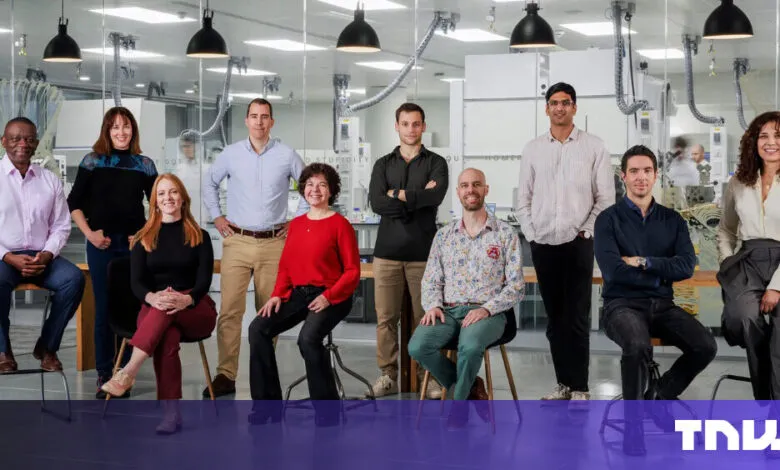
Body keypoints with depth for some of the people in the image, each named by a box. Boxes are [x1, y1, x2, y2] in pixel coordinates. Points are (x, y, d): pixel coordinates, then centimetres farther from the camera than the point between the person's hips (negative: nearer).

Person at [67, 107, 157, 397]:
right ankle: (104, 373, 8)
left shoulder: (144, 165, 6)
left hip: (134, 244, 1)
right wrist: (89, 233, -8)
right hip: (101, 244, -1)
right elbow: (74, 202, 4)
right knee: (104, 308, 1)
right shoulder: (92, 161, 3)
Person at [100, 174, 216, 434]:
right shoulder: (143, 239, 12)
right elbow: (136, 282, 0)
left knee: (169, 311, -38)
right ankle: (172, 412, -42)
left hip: (196, 311, 0)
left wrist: (186, 299, -27)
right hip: (153, 310, 0)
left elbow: (204, 280, -3)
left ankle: (128, 373, -46)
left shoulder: (199, 237, 9)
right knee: (167, 337, -37)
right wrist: (153, 297, -25)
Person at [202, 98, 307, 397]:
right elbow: (209, 183, 19)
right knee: (230, 309, -7)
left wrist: (299, 222, 5)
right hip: (237, 241, 0)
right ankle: (226, 375, -4)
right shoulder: (231, 154, 4)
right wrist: (216, 216, 12)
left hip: (274, 243, 0)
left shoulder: (287, 156, 1)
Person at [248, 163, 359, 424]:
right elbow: (285, 266, 18)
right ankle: (268, 405, -6)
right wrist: (277, 294, 1)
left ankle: (327, 411, -16)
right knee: (258, 329, -16)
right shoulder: (296, 224, 15)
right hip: (297, 293, 6)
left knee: (308, 338, -32)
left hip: (331, 297, -6)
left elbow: (352, 271, -5)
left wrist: (329, 296, -17)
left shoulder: (340, 224, -3)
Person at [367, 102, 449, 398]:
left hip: (423, 252, -2)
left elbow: (436, 196, -13)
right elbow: (376, 203, -4)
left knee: (425, 318, -2)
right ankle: (388, 375, 9)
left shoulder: (435, 163, 7)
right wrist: (418, 198, -8)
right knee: (386, 317, 1)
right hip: (387, 251, 2)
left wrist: (398, 195, -6)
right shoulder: (383, 165, 13)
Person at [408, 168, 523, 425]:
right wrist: (433, 305, -7)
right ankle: (469, 388, -2)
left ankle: (460, 400, -8)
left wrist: (486, 309, -14)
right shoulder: (444, 235, 15)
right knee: (417, 346, -27)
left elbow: (516, 286, 0)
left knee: (470, 346, -38)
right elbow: (431, 281, 15)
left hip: (487, 313, -3)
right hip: (448, 311, 3)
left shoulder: (505, 234, 5)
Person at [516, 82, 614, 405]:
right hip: (542, 245, 3)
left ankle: (579, 388, 2)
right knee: (554, 318, 8)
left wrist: (586, 230, -7)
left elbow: (606, 197, 0)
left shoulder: (593, 147, 2)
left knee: (577, 318, -4)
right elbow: (523, 198, 12)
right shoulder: (533, 149, 10)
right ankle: (563, 383, 16)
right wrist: (530, 234, 3)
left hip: (577, 244, -3)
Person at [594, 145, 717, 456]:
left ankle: (659, 396, 6)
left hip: (662, 305, 4)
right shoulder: (609, 219, 0)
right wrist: (661, 272, -6)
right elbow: (613, 271, -15)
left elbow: (686, 267, -4)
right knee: (638, 346, -36)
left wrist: (643, 262, -14)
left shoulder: (672, 220, 11)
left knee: (705, 346, -21)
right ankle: (633, 422, -15)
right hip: (622, 304, -4)